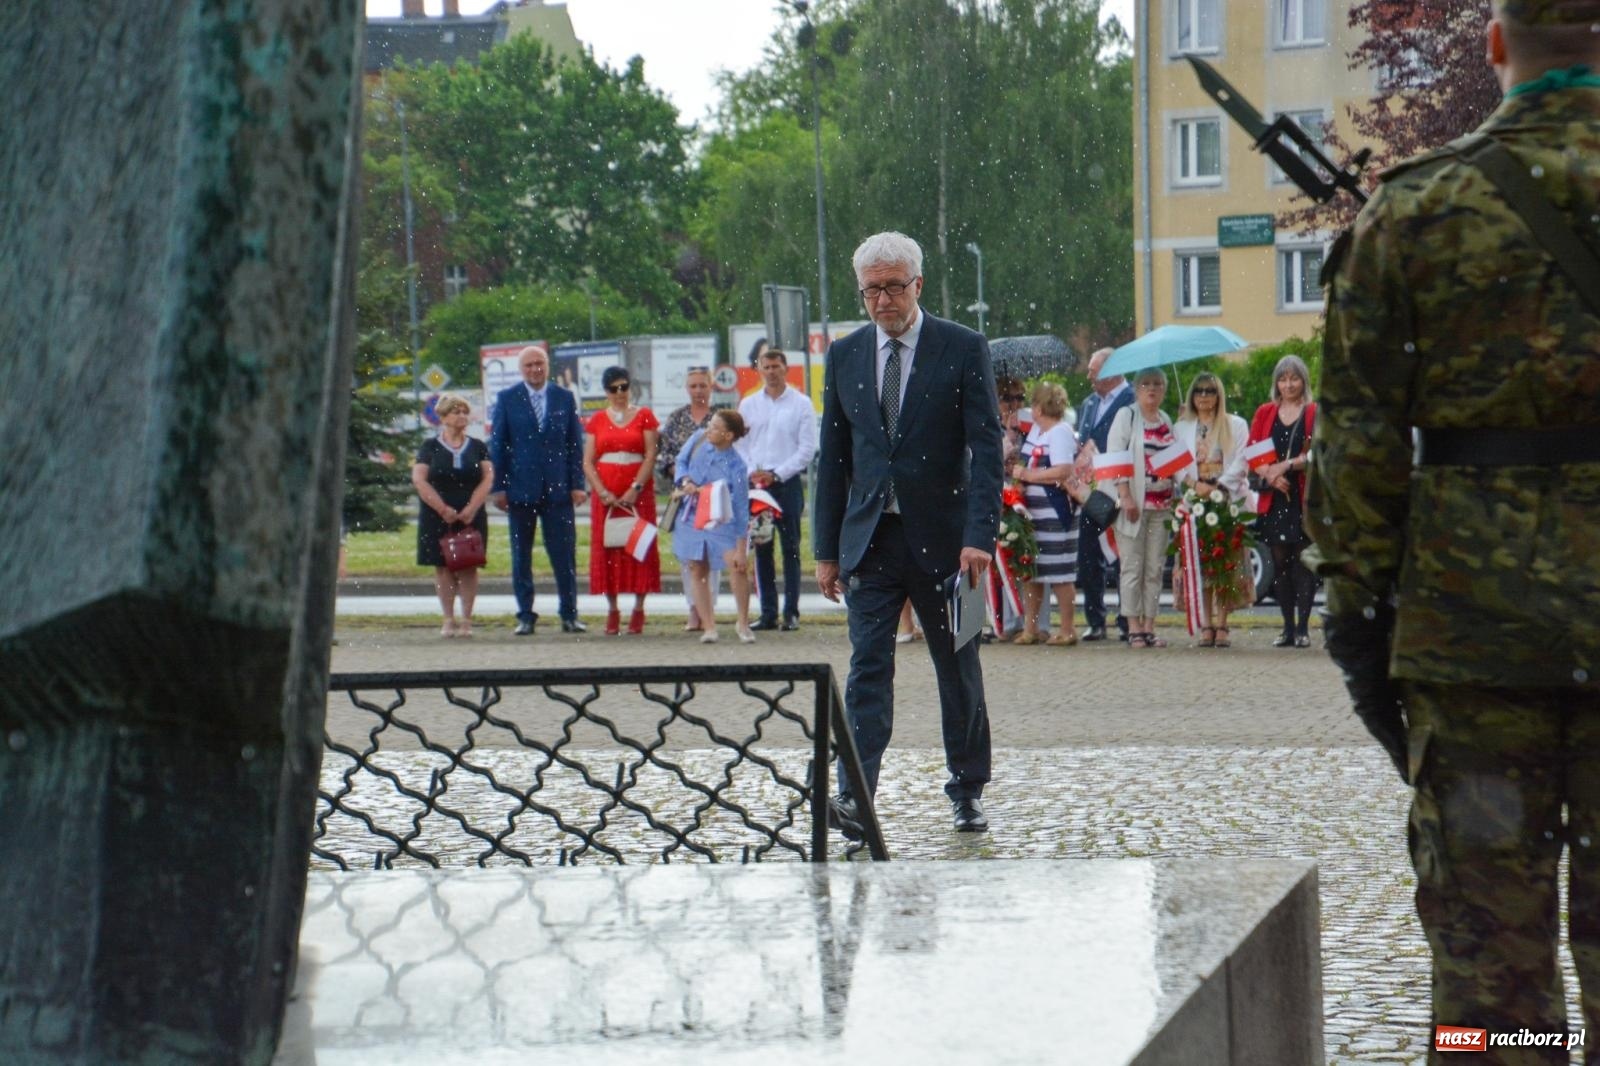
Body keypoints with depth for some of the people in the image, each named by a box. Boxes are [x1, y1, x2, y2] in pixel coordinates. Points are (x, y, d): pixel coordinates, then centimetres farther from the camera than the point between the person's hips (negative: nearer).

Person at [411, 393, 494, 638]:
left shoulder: (477, 447, 9)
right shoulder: (430, 447, 5)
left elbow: (488, 478, 1)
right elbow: (419, 480, -4)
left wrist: (471, 508, -12)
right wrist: (443, 509, -12)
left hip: (471, 516, 1)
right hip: (437, 517, -1)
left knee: (469, 566, -4)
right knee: (443, 566, -1)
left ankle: (466, 620, 0)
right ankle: (448, 620, 4)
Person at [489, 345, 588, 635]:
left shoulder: (565, 399, 7)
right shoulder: (507, 399, 3)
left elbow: (576, 444, 7)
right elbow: (497, 445, 3)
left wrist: (577, 485, 0)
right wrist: (499, 487, -3)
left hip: (558, 489, 0)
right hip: (521, 488, 0)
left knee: (565, 555, -1)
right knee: (521, 557, 4)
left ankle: (569, 615, 6)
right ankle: (525, 616, 10)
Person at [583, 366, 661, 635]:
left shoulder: (644, 416, 5)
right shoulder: (597, 420, 10)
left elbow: (651, 456, -2)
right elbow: (587, 462, 5)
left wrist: (635, 489, -13)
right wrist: (602, 492, -9)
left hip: (638, 492, -1)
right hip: (605, 494, 2)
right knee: (606, 548, -2)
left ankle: (639, 608, 1)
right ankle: (612, 610, 3)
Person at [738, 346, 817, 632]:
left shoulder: (801, 404, 1)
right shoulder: (749, 404, 11)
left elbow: (807, 448, -3)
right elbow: (740, 444, 10)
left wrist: (776, 474, -10)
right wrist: (752, 473, -7)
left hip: (788, 482, -3)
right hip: (755, 485, 3)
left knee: (790, 549, -2)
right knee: (761, 550, 4)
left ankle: (791, 613, 0)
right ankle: (768, 613, 7)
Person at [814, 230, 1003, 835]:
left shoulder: (963, 349, -3)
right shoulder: (844, 355, 7)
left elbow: (986, 449, -8)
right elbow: (833, 458, 11)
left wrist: (979, 535, -18)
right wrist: (827, 549, 7)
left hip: (941, 538, -2)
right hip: (870, 538, 2)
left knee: (959, 670, 9)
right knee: (868, 667, -9)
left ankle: (967, 792, 23)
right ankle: (855, 797, -18)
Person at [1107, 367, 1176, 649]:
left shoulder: (1167, 421, 16)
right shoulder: (1126, 416, 0)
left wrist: (1177, 496, 10)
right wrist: (1125, 496, -15)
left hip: (1161, 504, 5)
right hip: (1134, 502, -5)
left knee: (1155, 568, 4)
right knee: (1132, 567, -4)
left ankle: (1149, 626, 7)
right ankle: (1134, 628, -2)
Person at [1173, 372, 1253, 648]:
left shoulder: (1235, 426, 9)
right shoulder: (1181, 428, 15)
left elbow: (1240, 462, 0)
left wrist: (1218, 487, -13)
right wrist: (1196, 484, -13)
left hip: (1229, 501, -1)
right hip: (1194, 502, 1)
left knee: (1227, 562, -6)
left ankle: (1222, 624, -3)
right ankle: (1206, 625, -3)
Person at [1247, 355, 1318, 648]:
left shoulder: (1315, 413, 3)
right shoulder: (1265, 413, 13)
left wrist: (1287, 466, -19)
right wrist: (1270, 476, -10)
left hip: (1306, 497, -3)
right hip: (1274, 499, 3)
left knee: (1304, 561, -4)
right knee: (1280, 563, 4)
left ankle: (1303, 627, -3)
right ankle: (1288, 627, 9)